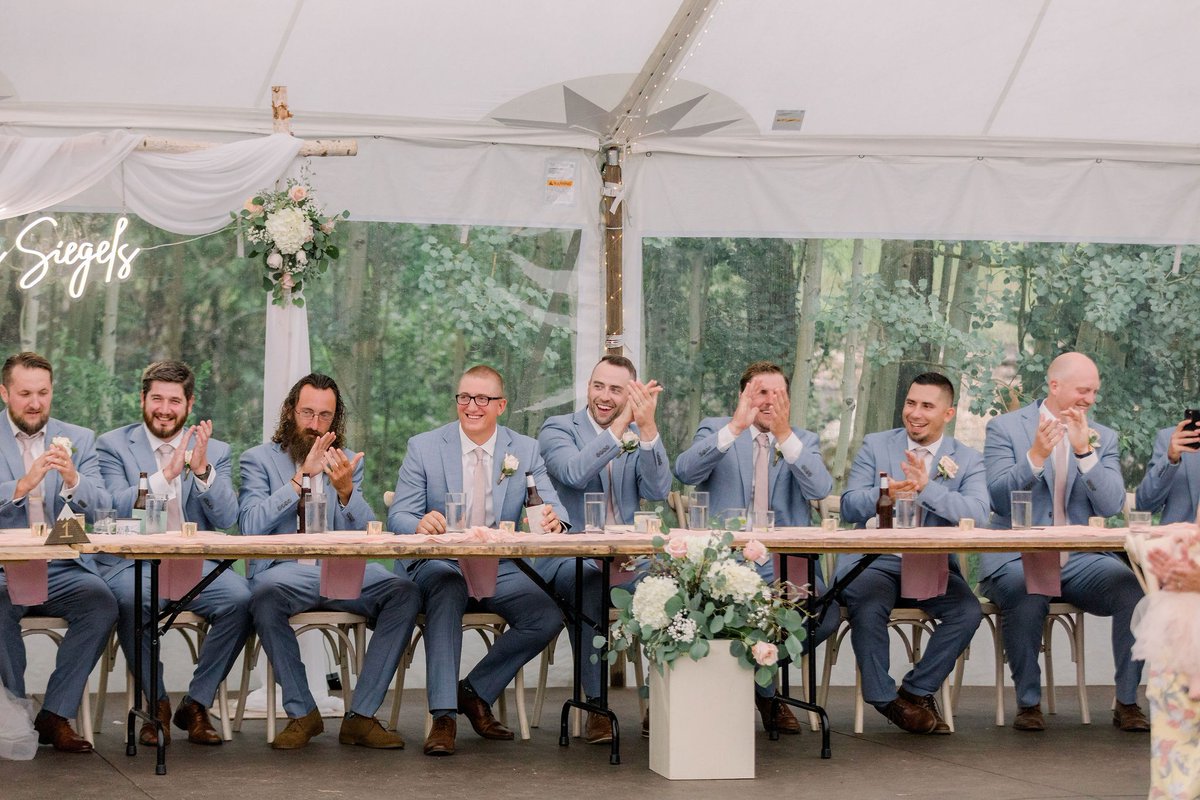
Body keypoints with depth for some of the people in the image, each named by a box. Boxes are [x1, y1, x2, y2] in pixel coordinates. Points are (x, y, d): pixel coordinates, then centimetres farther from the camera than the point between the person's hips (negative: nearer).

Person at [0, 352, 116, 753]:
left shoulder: (79, 439, 12)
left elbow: (99, 507, 0)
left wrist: (72, 478, -20)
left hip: (63, 568, 2)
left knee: (102, 602, -27)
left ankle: (55, 715, -16)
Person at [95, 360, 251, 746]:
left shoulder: (215, 451, 13)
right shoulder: (113, 445, 7)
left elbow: (227, 518, 0)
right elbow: (118, 508, -9)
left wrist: (202, 470, -16)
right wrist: (167, 473, -20)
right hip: (132, 564, -2)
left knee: (240, 598, -28)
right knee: (132, 599, -36)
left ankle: (196, 704, -10)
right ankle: (158, 705, -14)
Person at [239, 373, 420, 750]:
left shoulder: (349, 462, 18)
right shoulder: (259, 459, 8)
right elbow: (250, 525, -10)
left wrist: (346, 489, -15)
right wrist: (302, 476, -14)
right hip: (286, 570, -3)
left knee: (404, 593, -24)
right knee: (265, 597, -37)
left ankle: (361, 716, -18)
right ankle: (302, 713, -18)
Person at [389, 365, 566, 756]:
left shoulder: (525, 450, 7)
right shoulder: (423, 447, 2)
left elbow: (551, 507, -2)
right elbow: (398, 516, -5)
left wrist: (553, 518, -29)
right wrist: (420, 523, -30)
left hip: (501, 569, 3)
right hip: (439, 564, -2)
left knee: (549, 617, -24)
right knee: (447, 591, -38)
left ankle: (475, 692, -4)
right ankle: (444, 715, -37)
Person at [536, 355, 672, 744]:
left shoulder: (640, 437, 14)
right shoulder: (558, 428, 3)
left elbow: (658, 490, -5)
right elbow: (575, 473, -19)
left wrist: (647, 428, -17)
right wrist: (620, 425, -23)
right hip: (569, 555, -3)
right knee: (587, 582, -37)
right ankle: (597, 706, -28)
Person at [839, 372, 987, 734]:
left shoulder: (968, 460, 7)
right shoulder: (875, 446, 8)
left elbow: (978, 515, -13)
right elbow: (849, 507, -3)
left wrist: (926, 487, -25)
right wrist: (884, 493, -24)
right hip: (875, 561, -1)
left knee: (968, 611, -25)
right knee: (868, 606, -32)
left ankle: (917, 690, -3)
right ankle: (883, 697, -9)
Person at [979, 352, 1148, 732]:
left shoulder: (1103, 438, 13)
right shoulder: (1005, 428, 4)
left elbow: (1112, 506, -2)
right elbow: (998, 500, -9)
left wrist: (1084, 451, -12)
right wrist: (1036, 455, -22)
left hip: (1081, 558, 3)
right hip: (1016, 558, -3)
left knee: (1136, 589, -24)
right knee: (1027, 596, -36)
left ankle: (1127, 702, -10)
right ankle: (1028, 702, -16)